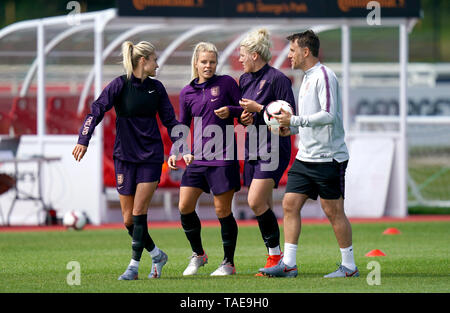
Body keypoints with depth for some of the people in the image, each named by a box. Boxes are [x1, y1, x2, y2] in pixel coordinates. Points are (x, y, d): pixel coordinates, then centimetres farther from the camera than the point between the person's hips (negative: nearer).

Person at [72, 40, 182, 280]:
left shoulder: (156, 88, 6)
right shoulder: (120, 85, -6)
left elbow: (170, 120, 14)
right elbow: (97, 110, -14)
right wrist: (83, 140, -25)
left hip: (151, 156, 1)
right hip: (125, 156, -1)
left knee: (138, 212, -10)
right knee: (128, 219, 2)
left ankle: (134, 266, -6)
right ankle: (157, 255, 22)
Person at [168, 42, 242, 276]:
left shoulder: (226, 83, 0)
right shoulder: (187, 93, 10)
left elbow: (245, 110, 5)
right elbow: (182, 127, 15)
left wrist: (231, 111, -15)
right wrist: (174, 153, 3)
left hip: (223, 159, -4)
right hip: (198, 158, 4)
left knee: (222, 211, -2)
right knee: (184, 207, -3)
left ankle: (229, 263, 12)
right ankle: (198, 254, 18)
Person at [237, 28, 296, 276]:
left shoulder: (277, 79, -11)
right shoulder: (245, 79, 15)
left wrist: (258, 109, -17)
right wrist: (243, 117, 4)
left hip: (273, 148, -8)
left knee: (256, 202, -18)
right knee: (263, 206, 7)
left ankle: (275, 254, -8)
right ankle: (274, 260, 12)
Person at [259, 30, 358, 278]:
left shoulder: (324, 76, -12)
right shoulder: (307, 78, 17)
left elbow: (329, 115, -21)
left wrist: (294, 121, -19)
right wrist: (291, 129, 10)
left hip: (328, 157, -9)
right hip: (305, 157, 9)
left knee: (333, 211, -3)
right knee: (290, 204, 2)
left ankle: (349, 266, 6)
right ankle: (288, 264, 4)